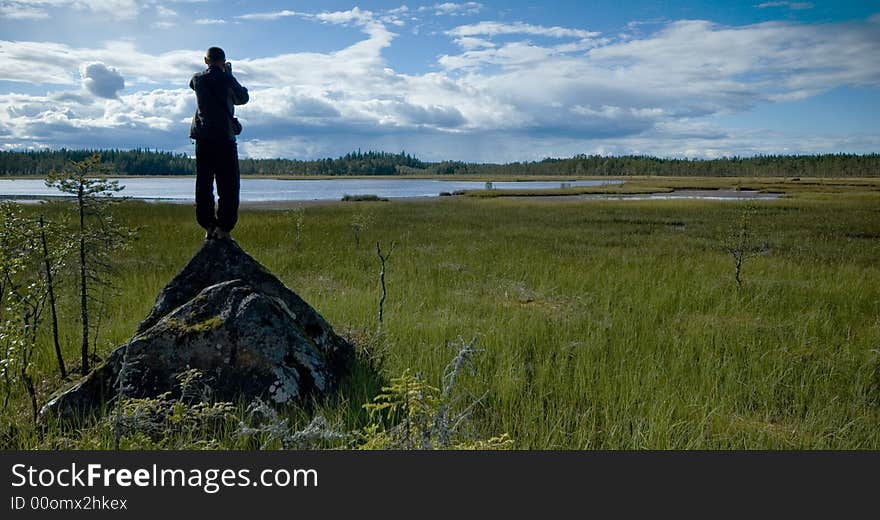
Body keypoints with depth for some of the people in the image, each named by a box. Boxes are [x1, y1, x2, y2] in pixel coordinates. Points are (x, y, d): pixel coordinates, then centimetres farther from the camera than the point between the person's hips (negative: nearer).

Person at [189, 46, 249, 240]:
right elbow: (243, 98, 13)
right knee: (228, 186, 1)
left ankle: (208, 226, 7)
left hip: (202, 137, 3)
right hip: (225, 137, -3)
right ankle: (223, 227, -4)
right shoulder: (227, 80, -3)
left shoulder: (198, 79, 6)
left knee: (203, 184, 9)